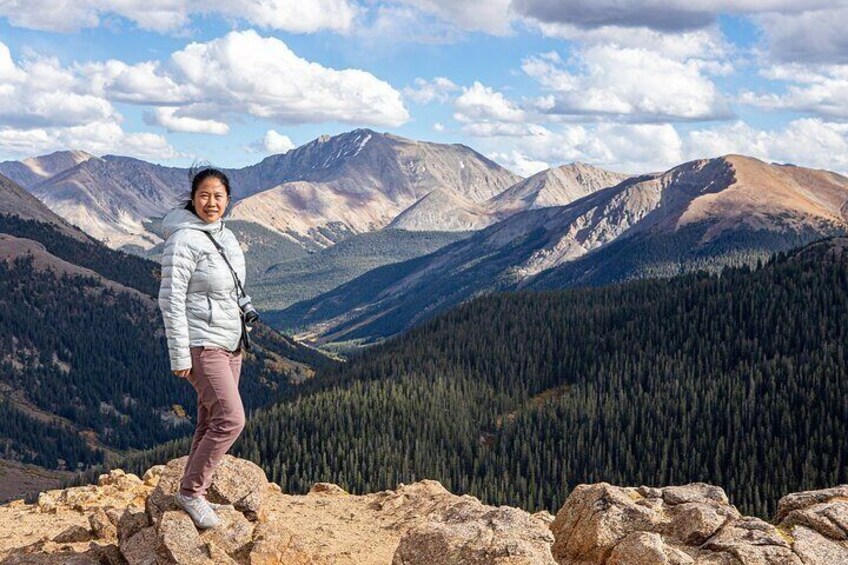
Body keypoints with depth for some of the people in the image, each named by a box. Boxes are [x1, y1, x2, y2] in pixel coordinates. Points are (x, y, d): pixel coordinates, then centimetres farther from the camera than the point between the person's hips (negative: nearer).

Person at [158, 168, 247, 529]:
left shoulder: (225, 237, 10)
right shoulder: (183, 241, -15)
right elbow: (171, 300, -17)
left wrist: (239, 337, 19)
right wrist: (180, 357, -18)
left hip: (229, 343, 8)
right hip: (201, 345, -8)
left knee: (211, 423, 10)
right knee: (230, 420, -13)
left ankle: (195, 495, 20)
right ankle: (190, 492, 0)